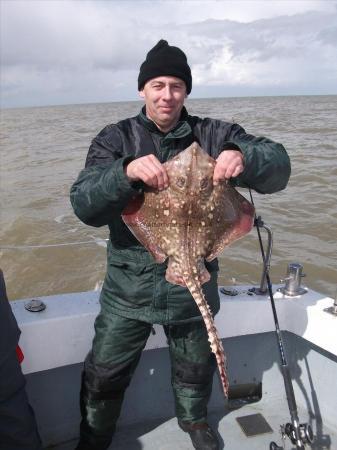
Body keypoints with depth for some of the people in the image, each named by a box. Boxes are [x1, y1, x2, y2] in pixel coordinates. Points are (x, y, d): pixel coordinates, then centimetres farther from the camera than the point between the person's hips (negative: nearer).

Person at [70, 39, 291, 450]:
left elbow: (278, 166, -11)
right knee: (104, 375, 13)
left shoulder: (213, 136, -3)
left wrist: (244, 158, -33)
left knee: (195, 369, 23)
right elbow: (84, 207, -15)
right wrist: (126, 172, -35)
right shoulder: (116, 139, -4)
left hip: (194, 283, 1)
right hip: (131, 284, 0)